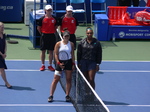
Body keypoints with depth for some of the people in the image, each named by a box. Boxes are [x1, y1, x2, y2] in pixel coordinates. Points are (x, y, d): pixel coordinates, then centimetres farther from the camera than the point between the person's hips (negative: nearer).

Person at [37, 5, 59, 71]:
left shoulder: (54, 19, 3)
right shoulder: (42, 19, -3)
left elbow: (56, 26, 16)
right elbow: (38, 28, 3)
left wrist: (53, 32, 8)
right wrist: (42, 34, 2)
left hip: (52, 36, 2)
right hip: (44, 36, -2)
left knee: (51, 51, 5)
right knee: (43, 51, 3)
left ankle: (50, 65, 14)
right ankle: (43, 65, 12)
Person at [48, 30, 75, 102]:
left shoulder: (71, 44, 4)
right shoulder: (58, 44, -3)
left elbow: (72, 54, 7)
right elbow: (56, 54, -4)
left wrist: (73, 64, 0)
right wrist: (58, 63, -14)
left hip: (68, 62, 2)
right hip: (60, 62, -2)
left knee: (68, 79, 3)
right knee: (56, 79, -3)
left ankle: (67, 96, 11)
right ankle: (51, 95, 2)